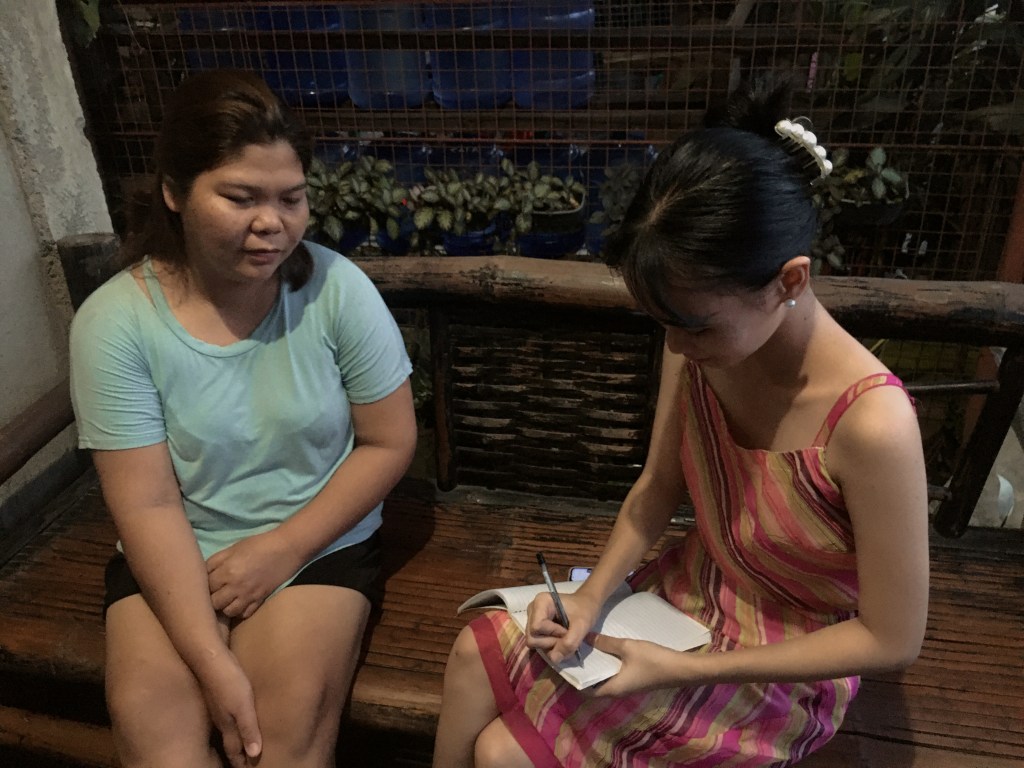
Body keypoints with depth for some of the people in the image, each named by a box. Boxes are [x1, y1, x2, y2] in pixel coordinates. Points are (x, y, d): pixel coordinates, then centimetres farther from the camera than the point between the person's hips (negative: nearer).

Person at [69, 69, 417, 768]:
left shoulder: (337, 289, -14)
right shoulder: (114, 322, -14)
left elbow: (390, 442, -6)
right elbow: (149, 507, -15)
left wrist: (283, 548, -13)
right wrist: (213, 663, -21)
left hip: (319, 544, 0)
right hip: (175, 557, 1)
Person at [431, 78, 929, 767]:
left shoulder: (871, 422, -33)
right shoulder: (699, 344, -15)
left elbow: (893, 641, -22)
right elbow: (656, 490, 0)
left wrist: (684, 669, -22)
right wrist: (594, 593, -15)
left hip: (780, 666, -5)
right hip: (693, 590, 5)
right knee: (476, 654, -3)